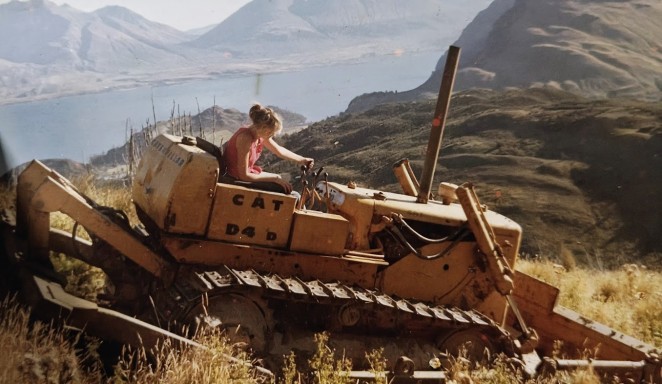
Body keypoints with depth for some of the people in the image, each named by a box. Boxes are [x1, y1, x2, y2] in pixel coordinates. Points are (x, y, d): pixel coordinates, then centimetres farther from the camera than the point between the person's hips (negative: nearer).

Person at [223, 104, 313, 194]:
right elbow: (244, 175, -27)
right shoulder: (245, 138, -29)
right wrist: (275, 178, -23)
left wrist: (302, 160, 14)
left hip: (247, 173, 9)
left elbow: (279, 150, 15)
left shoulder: (260, 134, -5)